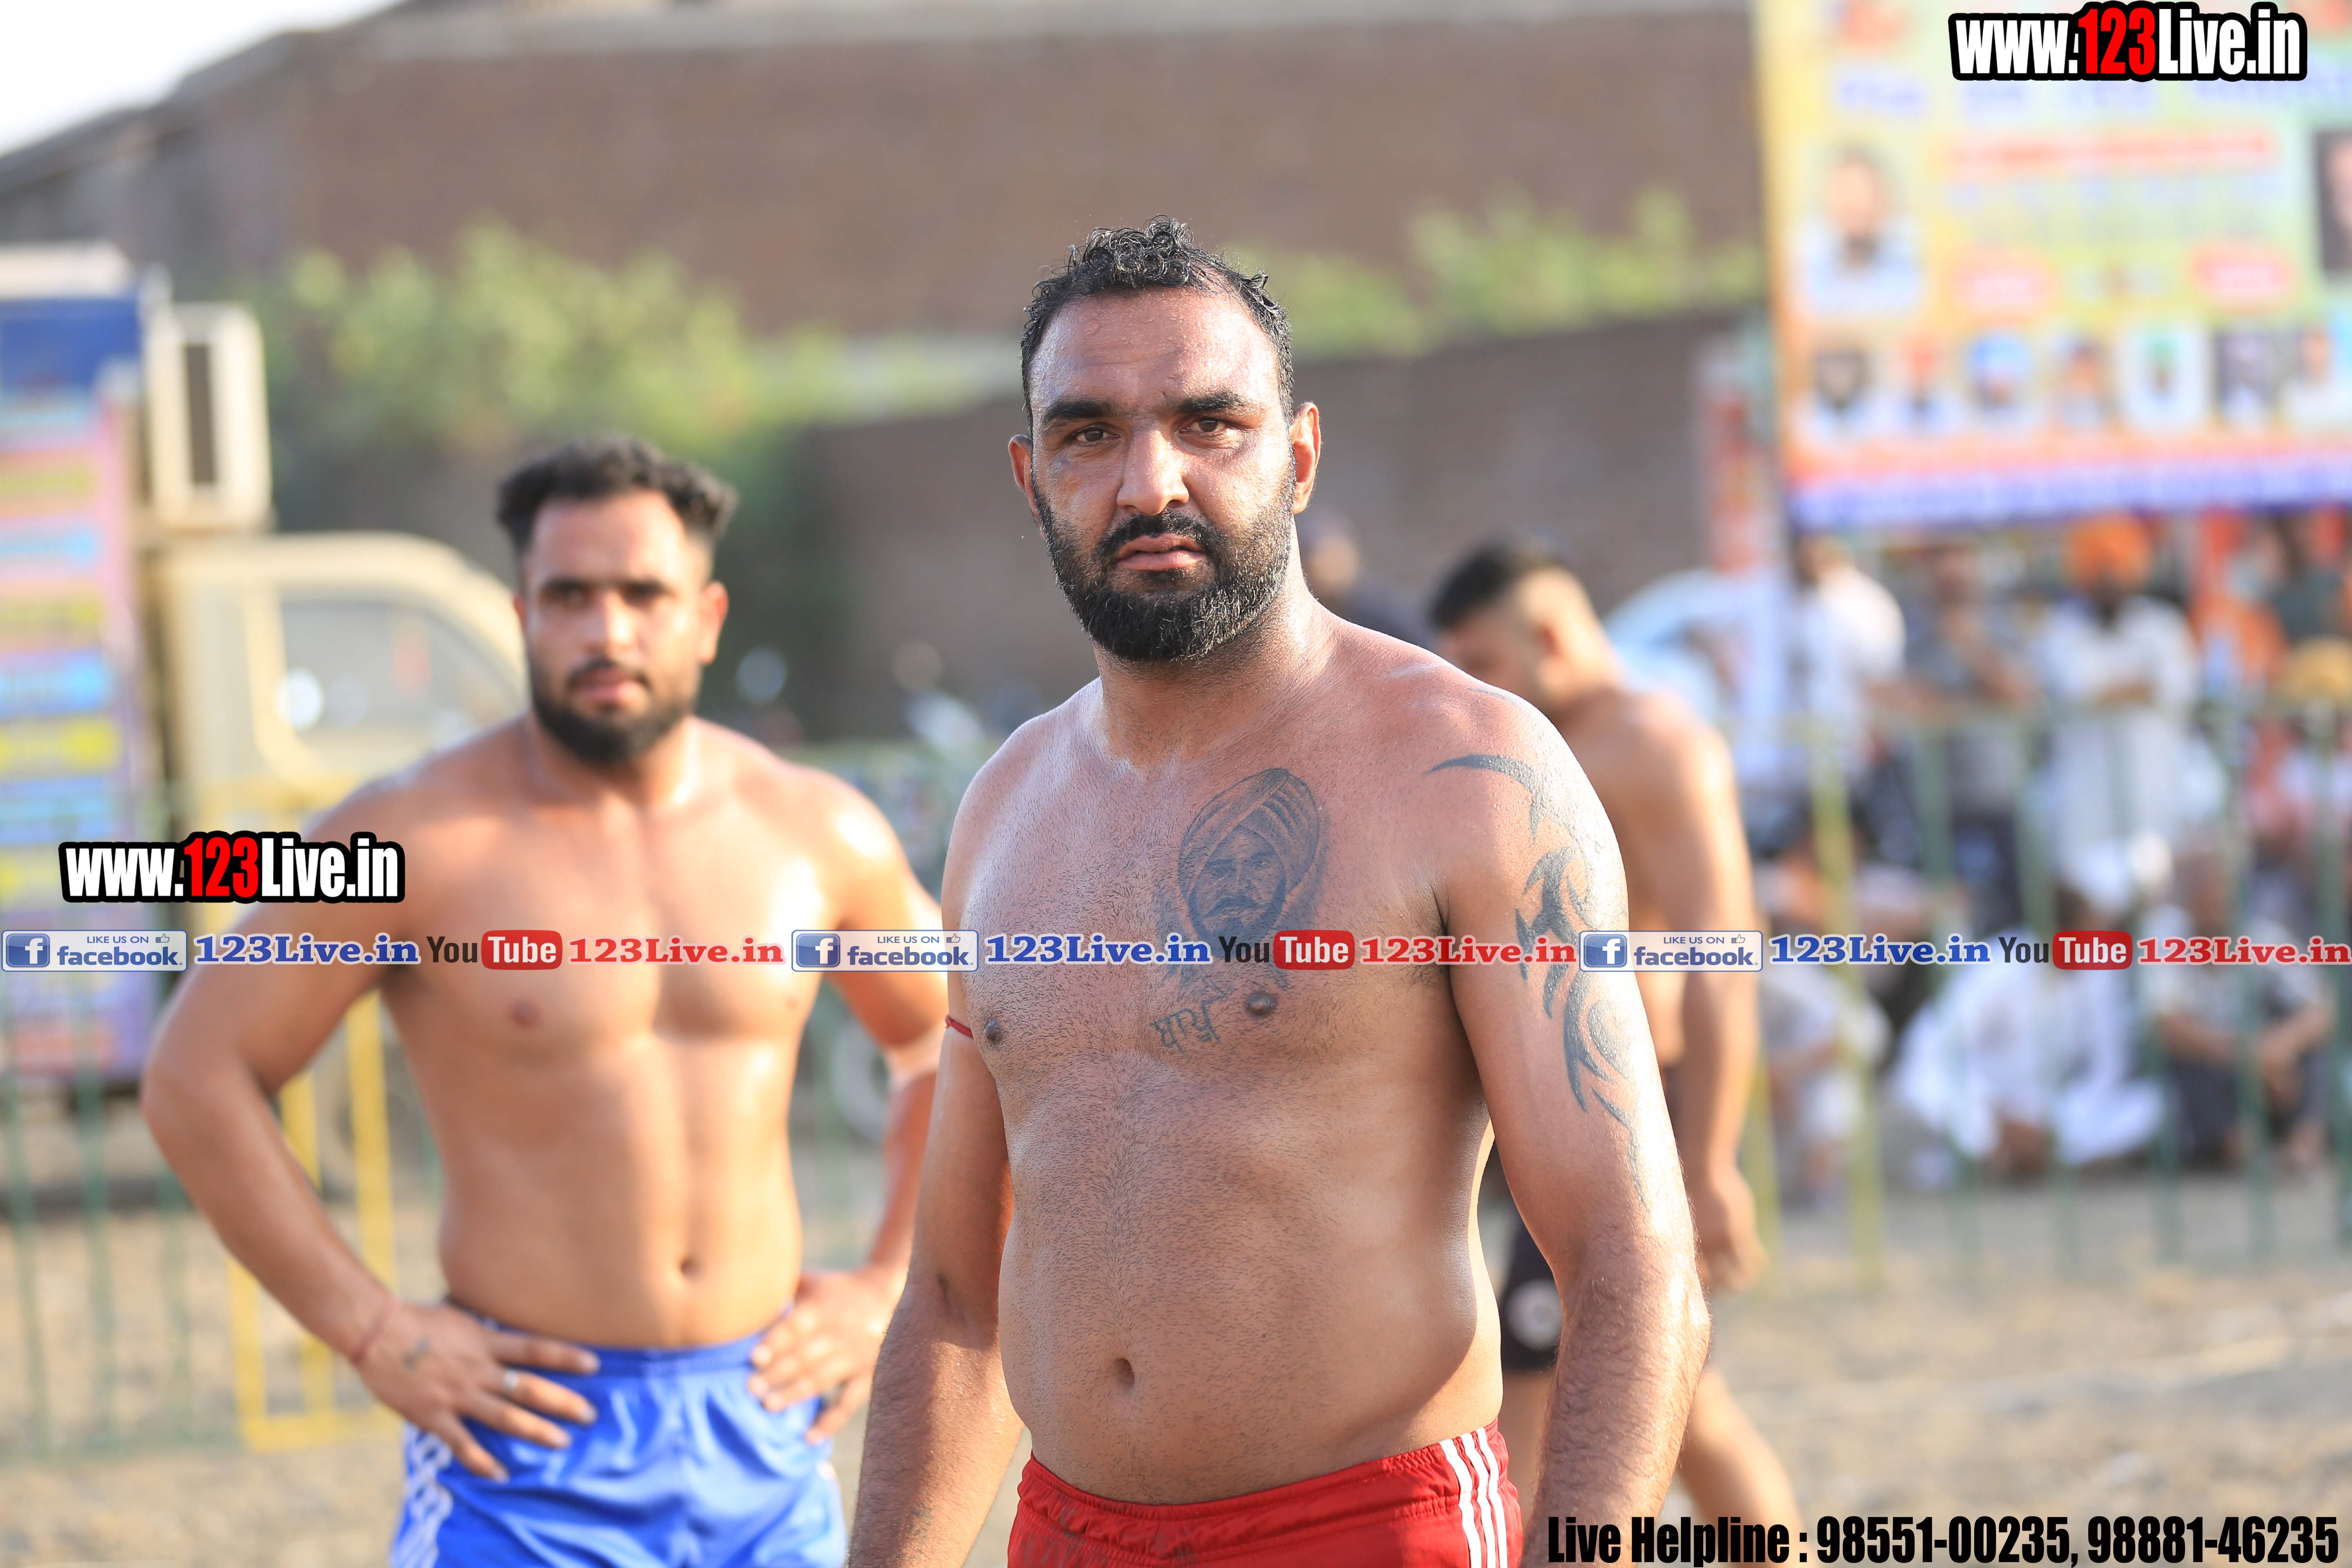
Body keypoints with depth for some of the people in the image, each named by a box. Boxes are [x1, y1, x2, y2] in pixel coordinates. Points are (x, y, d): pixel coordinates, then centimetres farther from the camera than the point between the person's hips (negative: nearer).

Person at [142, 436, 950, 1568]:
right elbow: (196, 1077, -6)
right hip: (536, 1441, -4)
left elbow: (948, 1045, 22)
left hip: (766, 1447, 4)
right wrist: (373, 1333, -9)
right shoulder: (423, 840, -8)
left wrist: (887, 1288, 11)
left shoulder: (815, 834, 5)